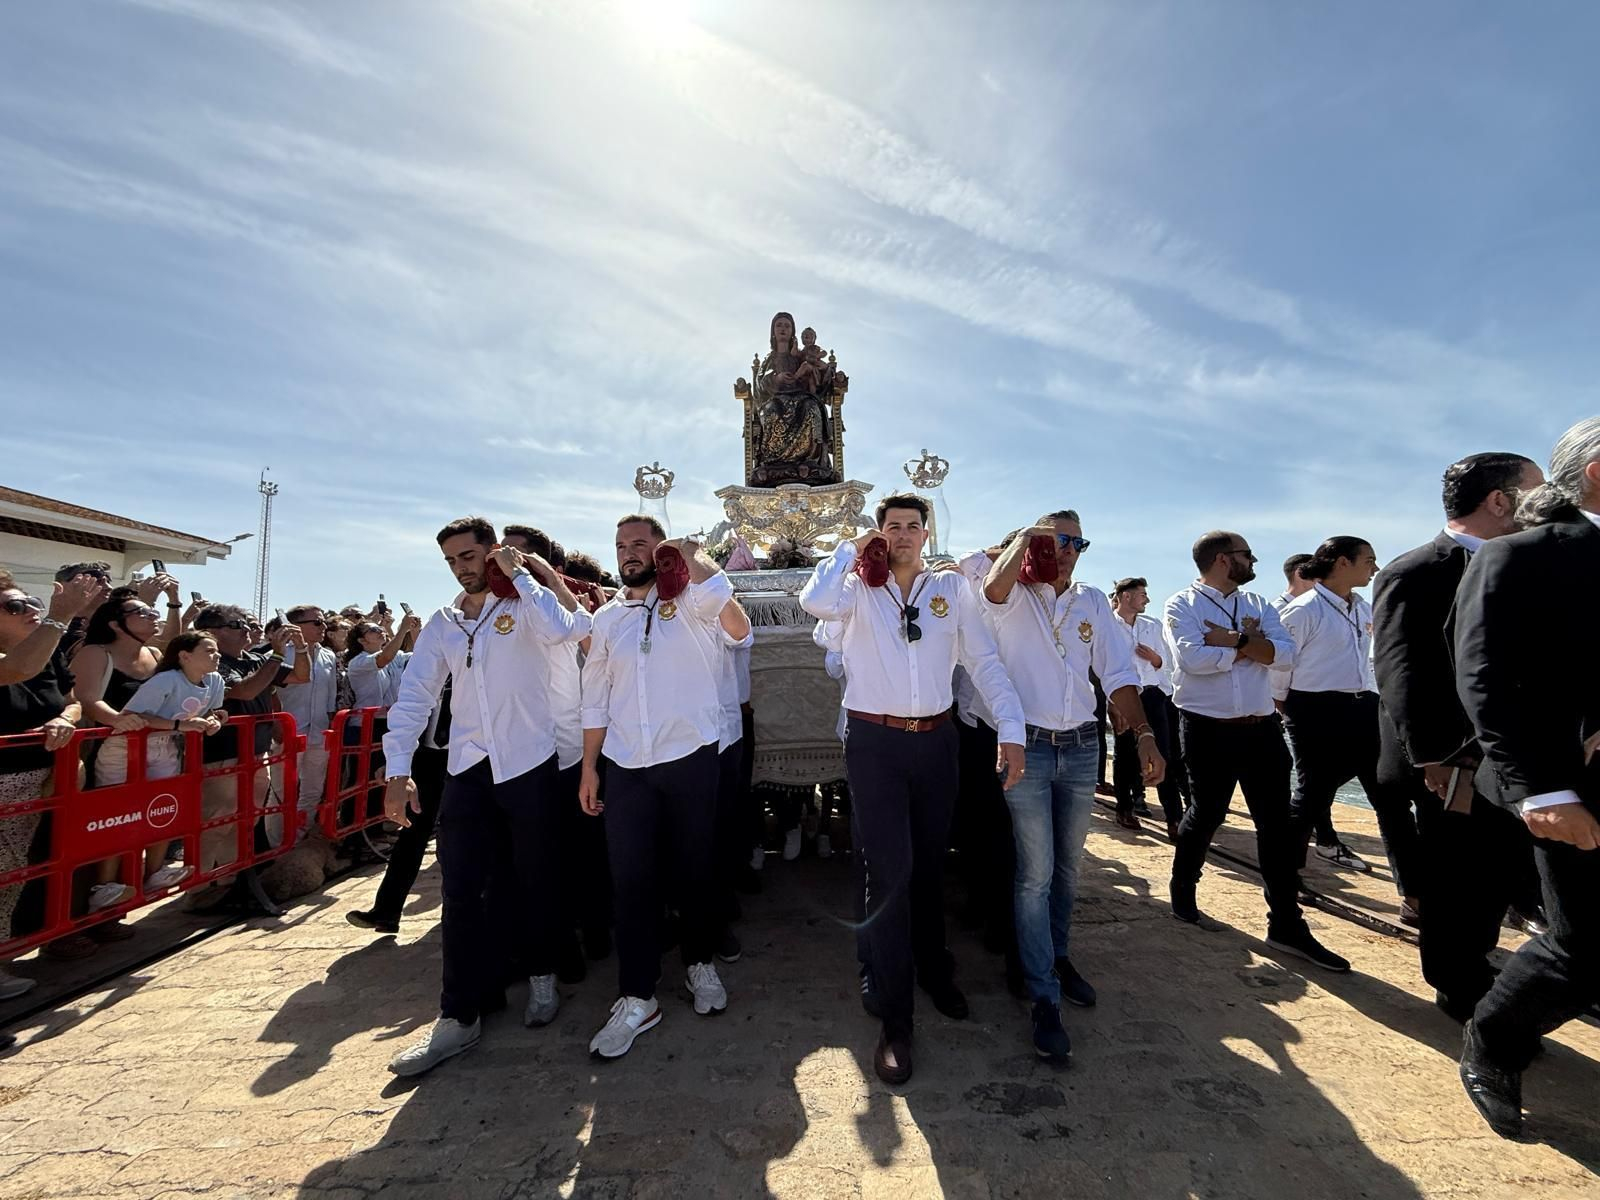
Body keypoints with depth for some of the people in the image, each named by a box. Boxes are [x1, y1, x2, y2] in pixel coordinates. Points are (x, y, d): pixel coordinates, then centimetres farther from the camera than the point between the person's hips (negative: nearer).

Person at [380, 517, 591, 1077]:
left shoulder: (525, 604, -2)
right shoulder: (441, 623, 10)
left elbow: (558, 629, -26)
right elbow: (413, 696, 4)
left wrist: (519, 572, -15)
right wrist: (398, 770, -6)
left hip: (529, 763, -3)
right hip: (467, 768, 4)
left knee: (536, 879, 10)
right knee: (461, 890, 3)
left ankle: (542, 975, 32)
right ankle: (458, 1015, 16)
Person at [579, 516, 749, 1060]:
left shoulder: (689, 599, -1)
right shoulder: (607, 617, 9)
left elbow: (729, 613, -26)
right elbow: (595, 698, 10)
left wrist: (692, 554, -16)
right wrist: (589, 767, 7)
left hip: (691, 757, -2)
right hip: (625, 766, 3)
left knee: (695, 868, 11)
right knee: (630, 879, 5)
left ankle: (700, 963, 34)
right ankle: (637, 997, 19)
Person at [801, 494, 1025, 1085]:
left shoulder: (952, 588, 4)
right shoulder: (859, 587, -1)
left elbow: (985, 661, 1)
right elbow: (815, 601, -23)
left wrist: (1010, 729, -8)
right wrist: (849, 547, -9)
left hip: (936, 739, 3)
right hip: (875, 742, -2)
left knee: (930, 863, 18)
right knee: (890, 870, -3)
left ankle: (934, 970, 43)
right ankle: (895, 1019, 13)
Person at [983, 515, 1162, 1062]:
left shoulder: (1093, 601, 9)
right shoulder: (1013, 598, -3)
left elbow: (1119, 673, 6)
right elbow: (994, 585, -29)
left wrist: (1144, 735, -3)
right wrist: (1025, 536, -11)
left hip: (1081, 748, 5)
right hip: (1028, 746, -5)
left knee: (1067, 865, 19)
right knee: (1035, 874, 0)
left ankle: (1057, 956, 41)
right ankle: (1044, 998, 13)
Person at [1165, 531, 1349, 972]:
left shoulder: (1257, 603, 11)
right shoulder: (1182, 605, -6)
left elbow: (1285, 652, -3)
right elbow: (1193, 658, -22)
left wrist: (1233, 640, -16)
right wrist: (1250, 643, -12)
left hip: (1262, 728, 5)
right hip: (1208, 730, -5)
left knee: (1277, 822, 6)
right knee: (1206, 815, 9)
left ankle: (1287, 925, 17)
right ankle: (1183, 896, 31)